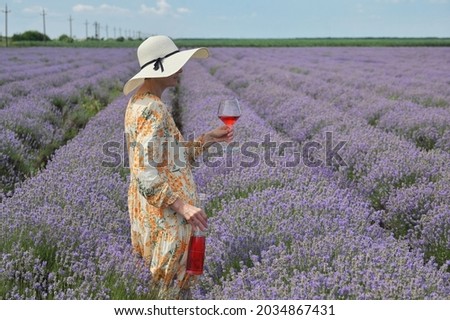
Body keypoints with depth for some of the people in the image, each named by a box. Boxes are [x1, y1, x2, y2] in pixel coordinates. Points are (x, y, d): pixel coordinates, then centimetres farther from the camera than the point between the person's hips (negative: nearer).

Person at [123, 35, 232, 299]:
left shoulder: (140, 102, 11)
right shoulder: (153, 110, -20)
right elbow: (145, 172, -26)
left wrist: (209, 138, 9)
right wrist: (182, 206, -28)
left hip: (153, 210, 10)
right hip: (166, 216, -10)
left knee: (170, 286, 20)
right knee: (174, 287, 2)